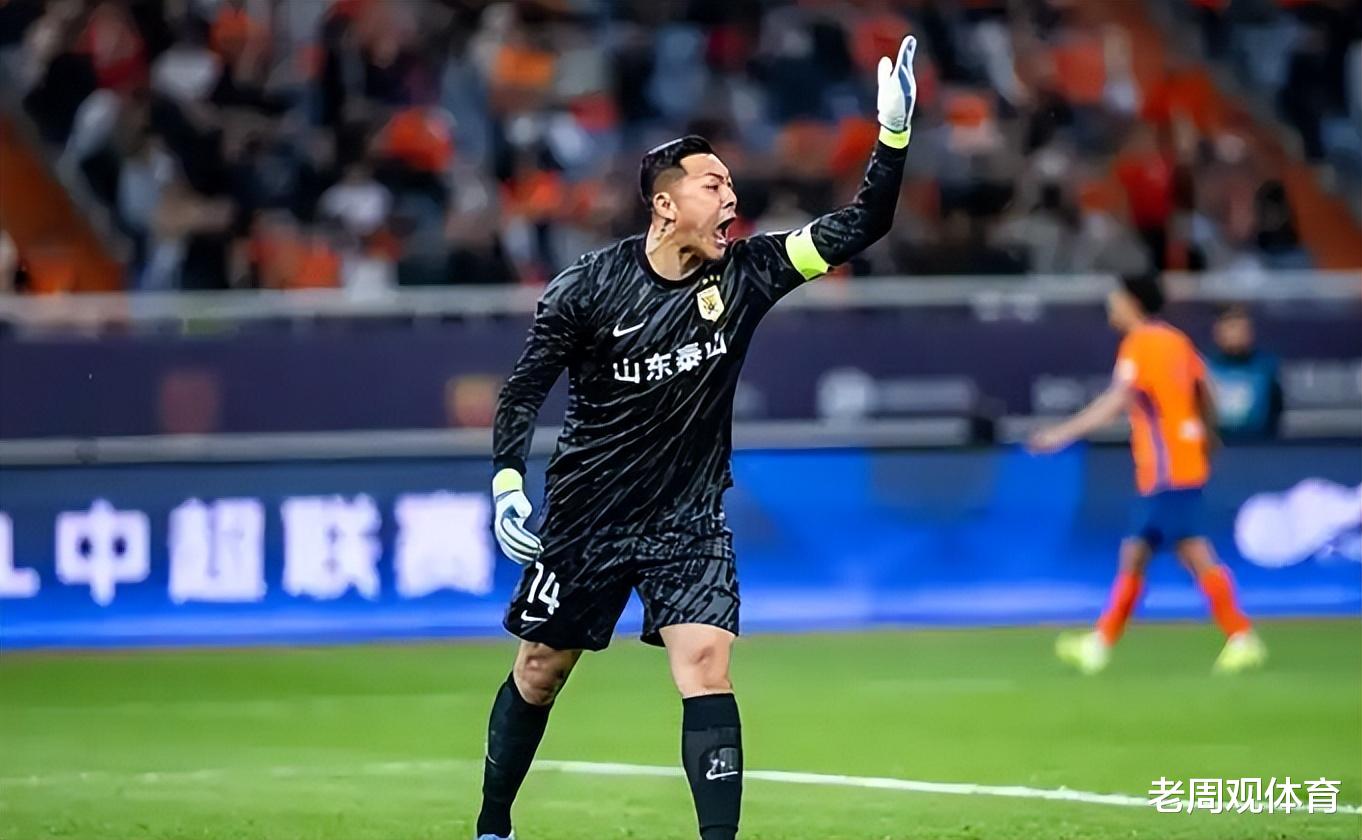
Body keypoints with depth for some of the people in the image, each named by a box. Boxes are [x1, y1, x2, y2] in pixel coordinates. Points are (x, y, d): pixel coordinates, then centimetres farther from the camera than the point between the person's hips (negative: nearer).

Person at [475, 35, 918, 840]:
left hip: (690, 520, 1)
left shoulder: (744, 274, -8)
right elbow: (525, 387, -3)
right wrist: (508, 483, -12)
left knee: (707, 671, -17)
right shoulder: (588, 288, -14)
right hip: (586, 516, -1)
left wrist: (894, 134, -25)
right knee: (539, 675, 12)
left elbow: (859, 226, -12)